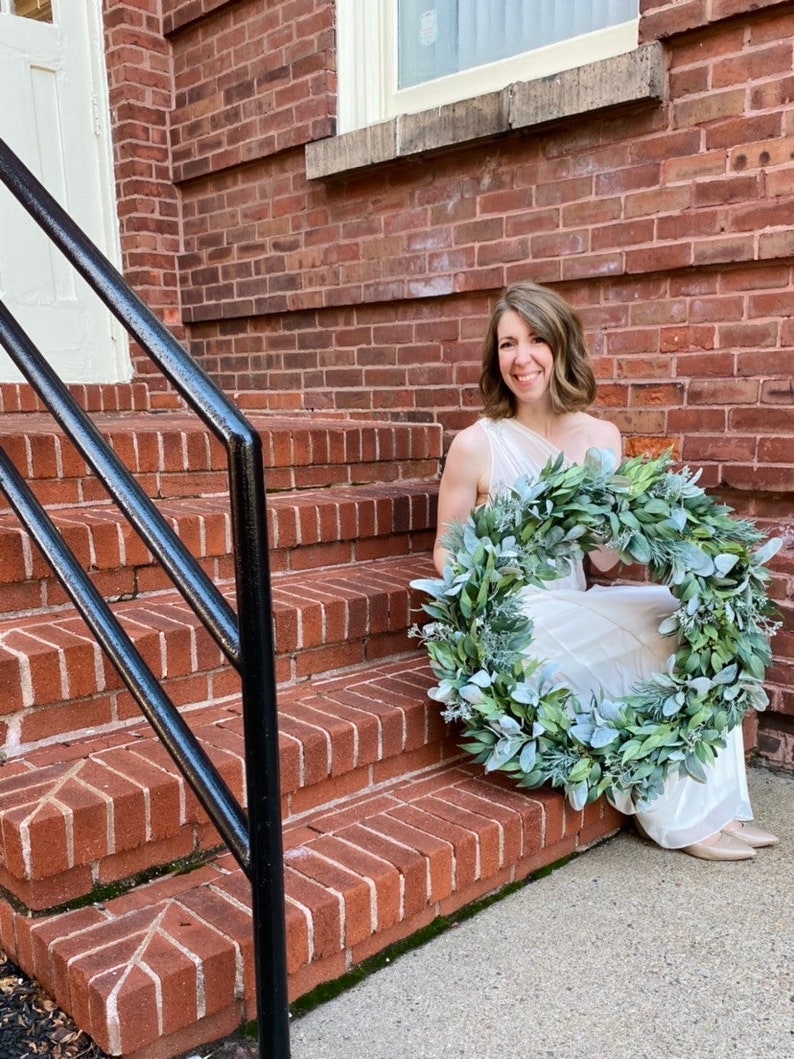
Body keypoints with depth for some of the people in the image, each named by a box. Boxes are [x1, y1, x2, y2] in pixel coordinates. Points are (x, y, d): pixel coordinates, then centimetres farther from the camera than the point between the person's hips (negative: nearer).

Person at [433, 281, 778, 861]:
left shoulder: (601, 437, 2)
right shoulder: (477, 445, -10)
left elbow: (604, 560, 3)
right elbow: (446, 552, -1)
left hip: (579, 609, 5)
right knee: (663, 634, -19)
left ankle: (717, 804, -3)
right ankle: (682, 817, -1)